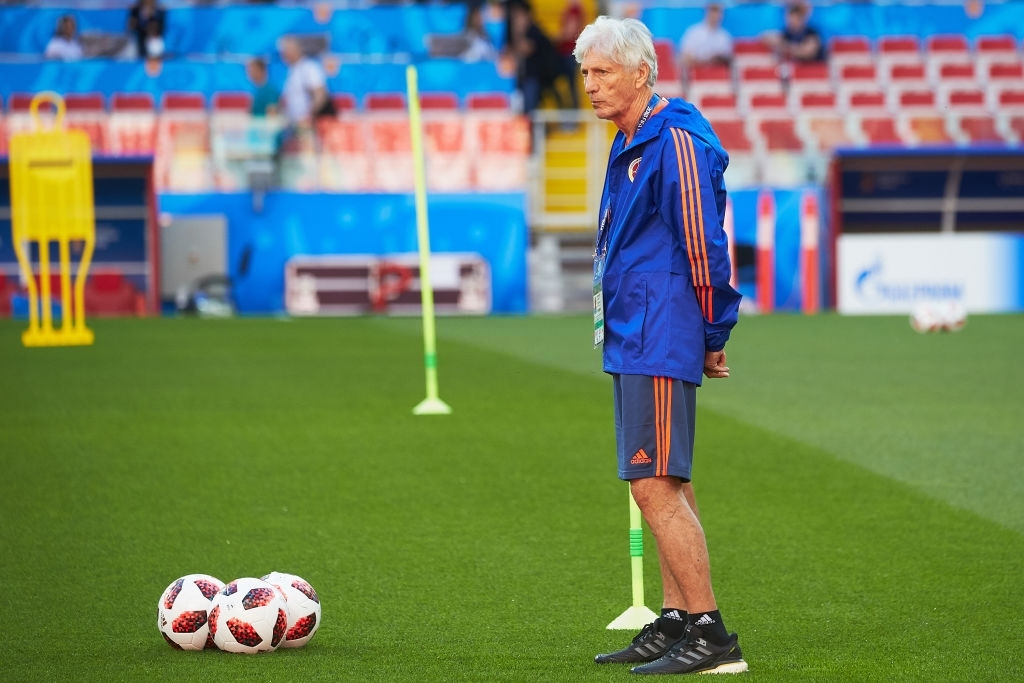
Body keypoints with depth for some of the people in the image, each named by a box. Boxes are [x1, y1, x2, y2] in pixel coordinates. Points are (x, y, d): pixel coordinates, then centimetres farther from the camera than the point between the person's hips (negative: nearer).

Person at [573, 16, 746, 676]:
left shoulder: (675, 141, -15)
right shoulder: (631, 145, 17)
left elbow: (704, 243, -17)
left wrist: (713, 335, -11)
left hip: (660, 345, -10)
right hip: (634, 342, 10)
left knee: (656, 485, -12)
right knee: (667, 487, 12)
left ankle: (711, 637, -12)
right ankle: (675, 624, 17)